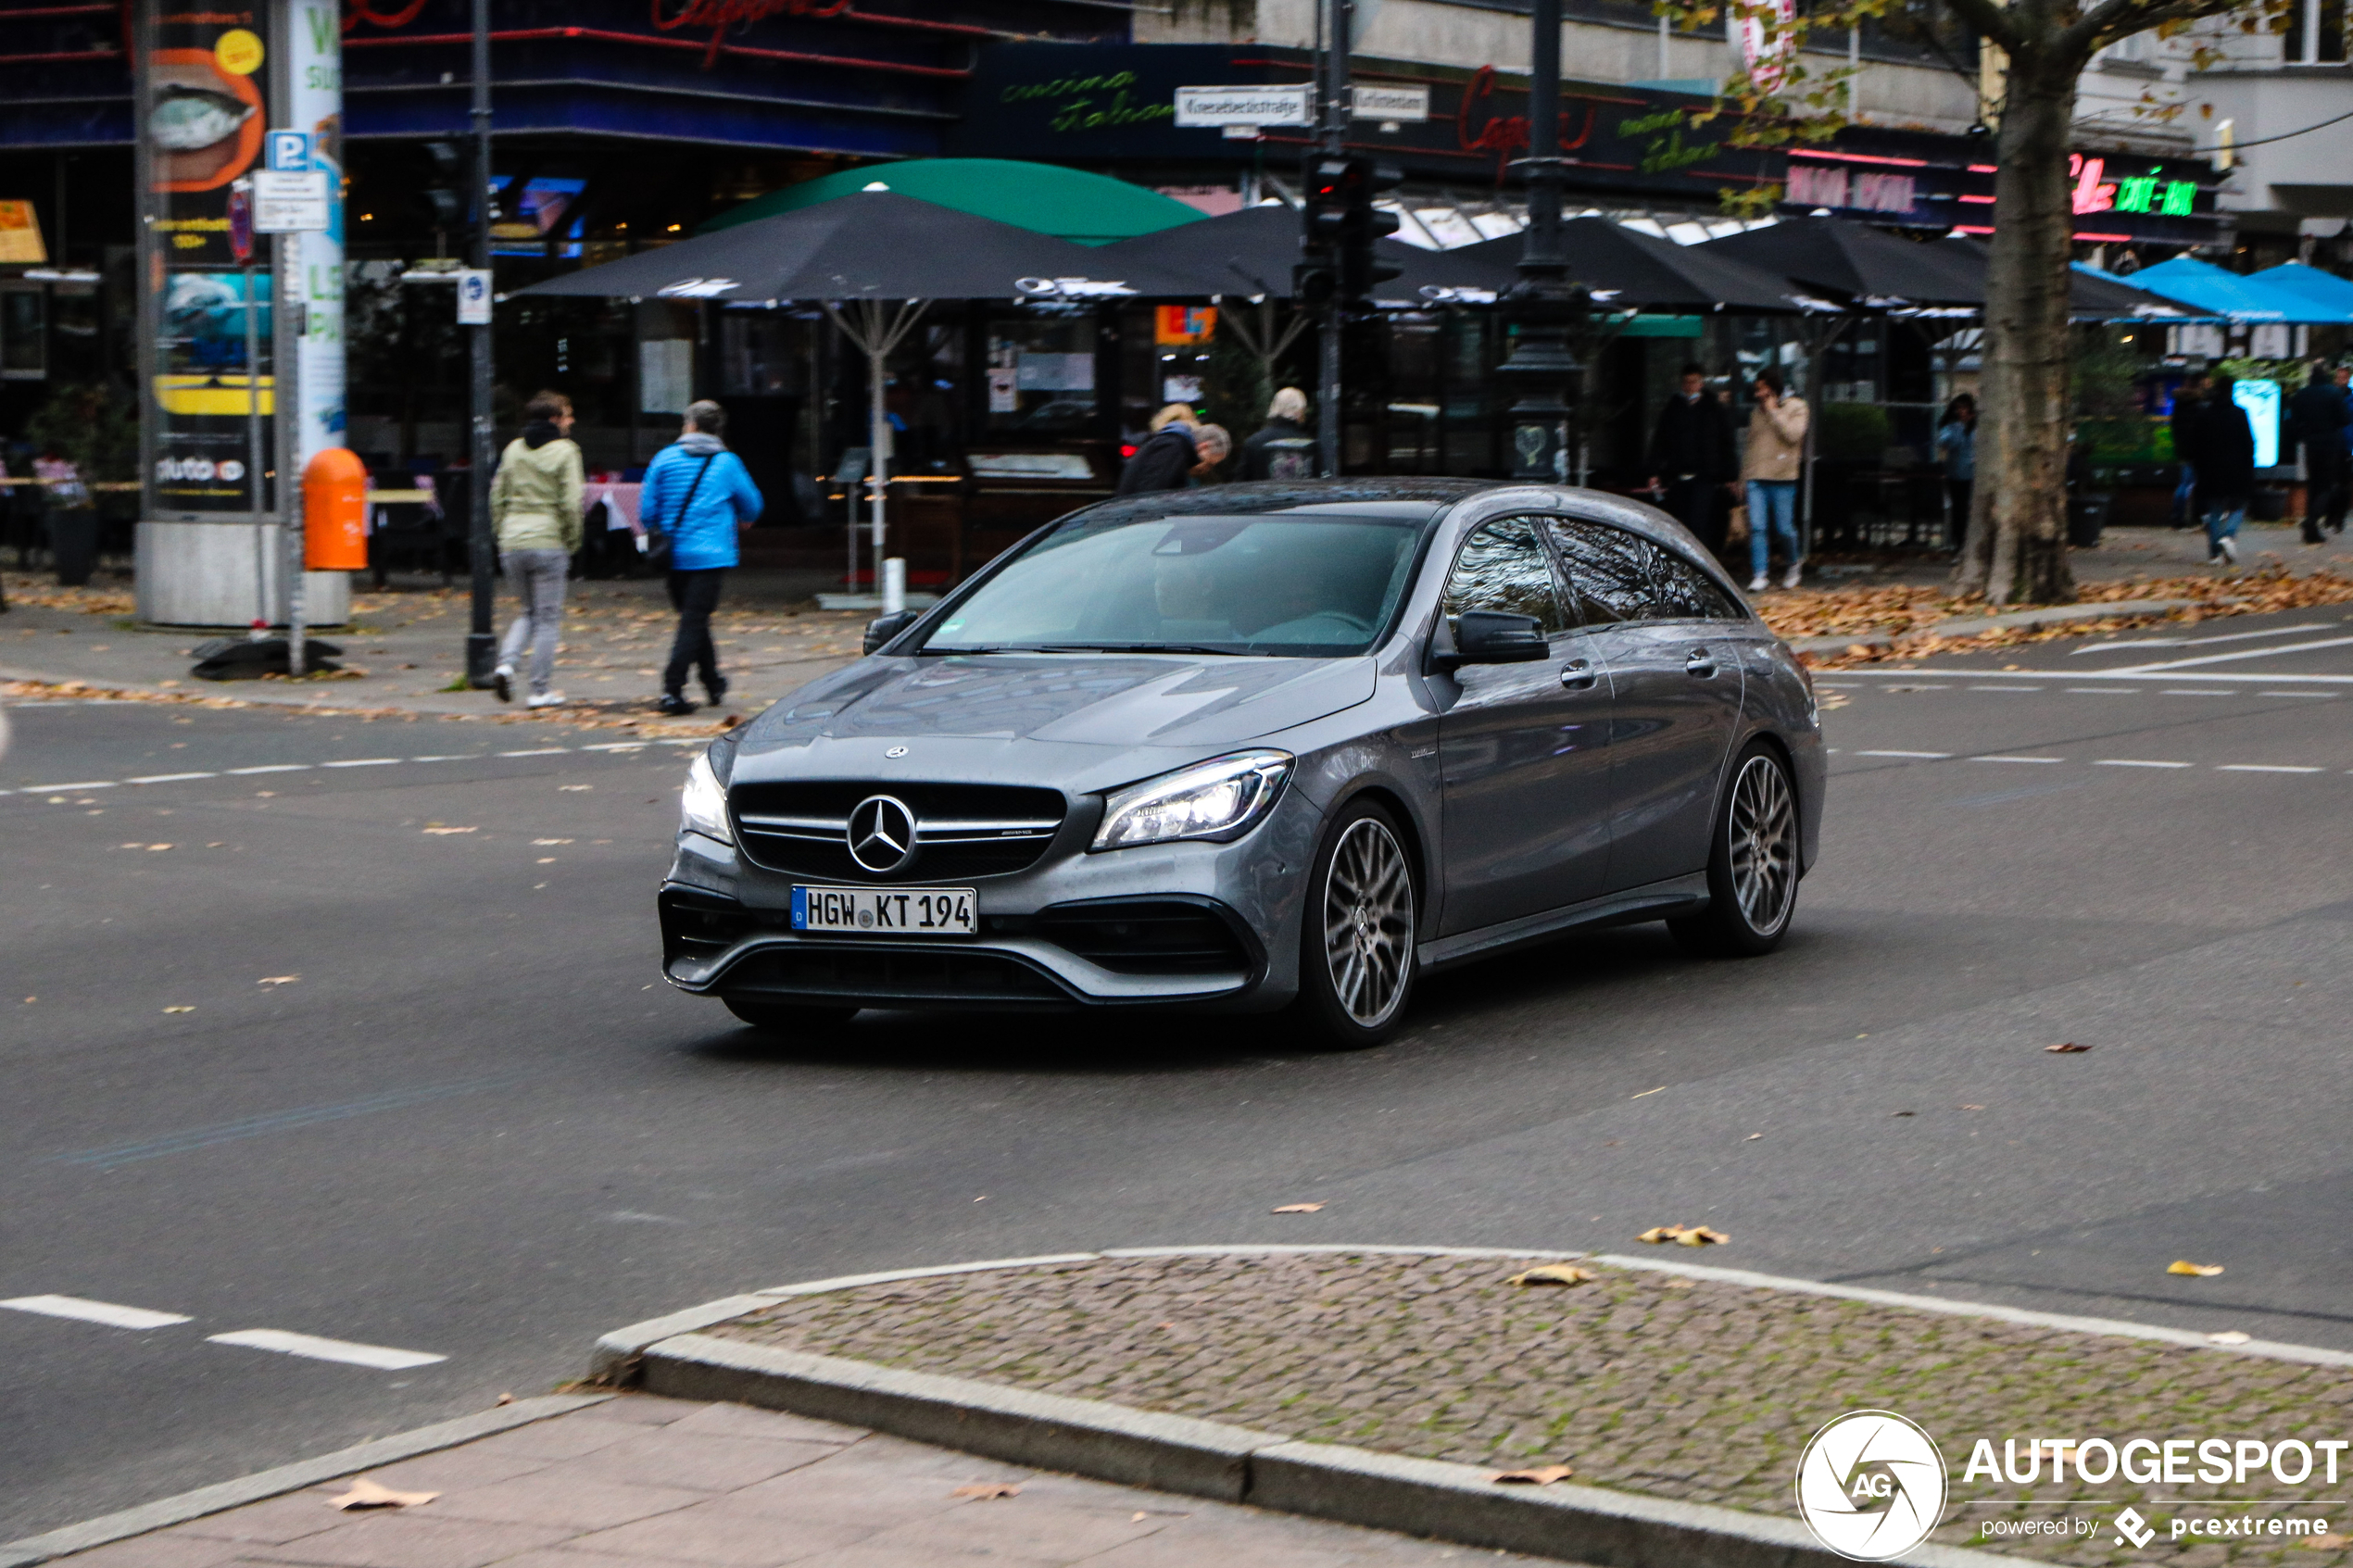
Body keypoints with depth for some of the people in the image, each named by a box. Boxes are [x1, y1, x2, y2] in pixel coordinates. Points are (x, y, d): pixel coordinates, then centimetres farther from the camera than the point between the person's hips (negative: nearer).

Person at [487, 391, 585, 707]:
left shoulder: (513, 449, 10)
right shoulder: (564, 451, -5)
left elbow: (497, 498, 10)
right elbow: (570, 503, -11)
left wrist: (504, 534, 16)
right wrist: (572, 542, 0)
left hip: (512, 544, 5)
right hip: (548, 542, -5)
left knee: (529, 611, 20)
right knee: (548, 617, 4)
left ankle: (506, 663, -4)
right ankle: (542, 690, 5)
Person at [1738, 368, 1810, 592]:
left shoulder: (1796, 407, 2)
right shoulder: (1757, 411, 18)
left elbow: (1793, 435, -14)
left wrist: (1773, 412, -10)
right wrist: (1743, 476, 20)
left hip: (1782, 476, -4)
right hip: (1756, 477, 4)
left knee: (1784, 527, 0)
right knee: (1757, 526, -8)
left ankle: (1795, 562, 26)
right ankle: (1760, 574, -7)